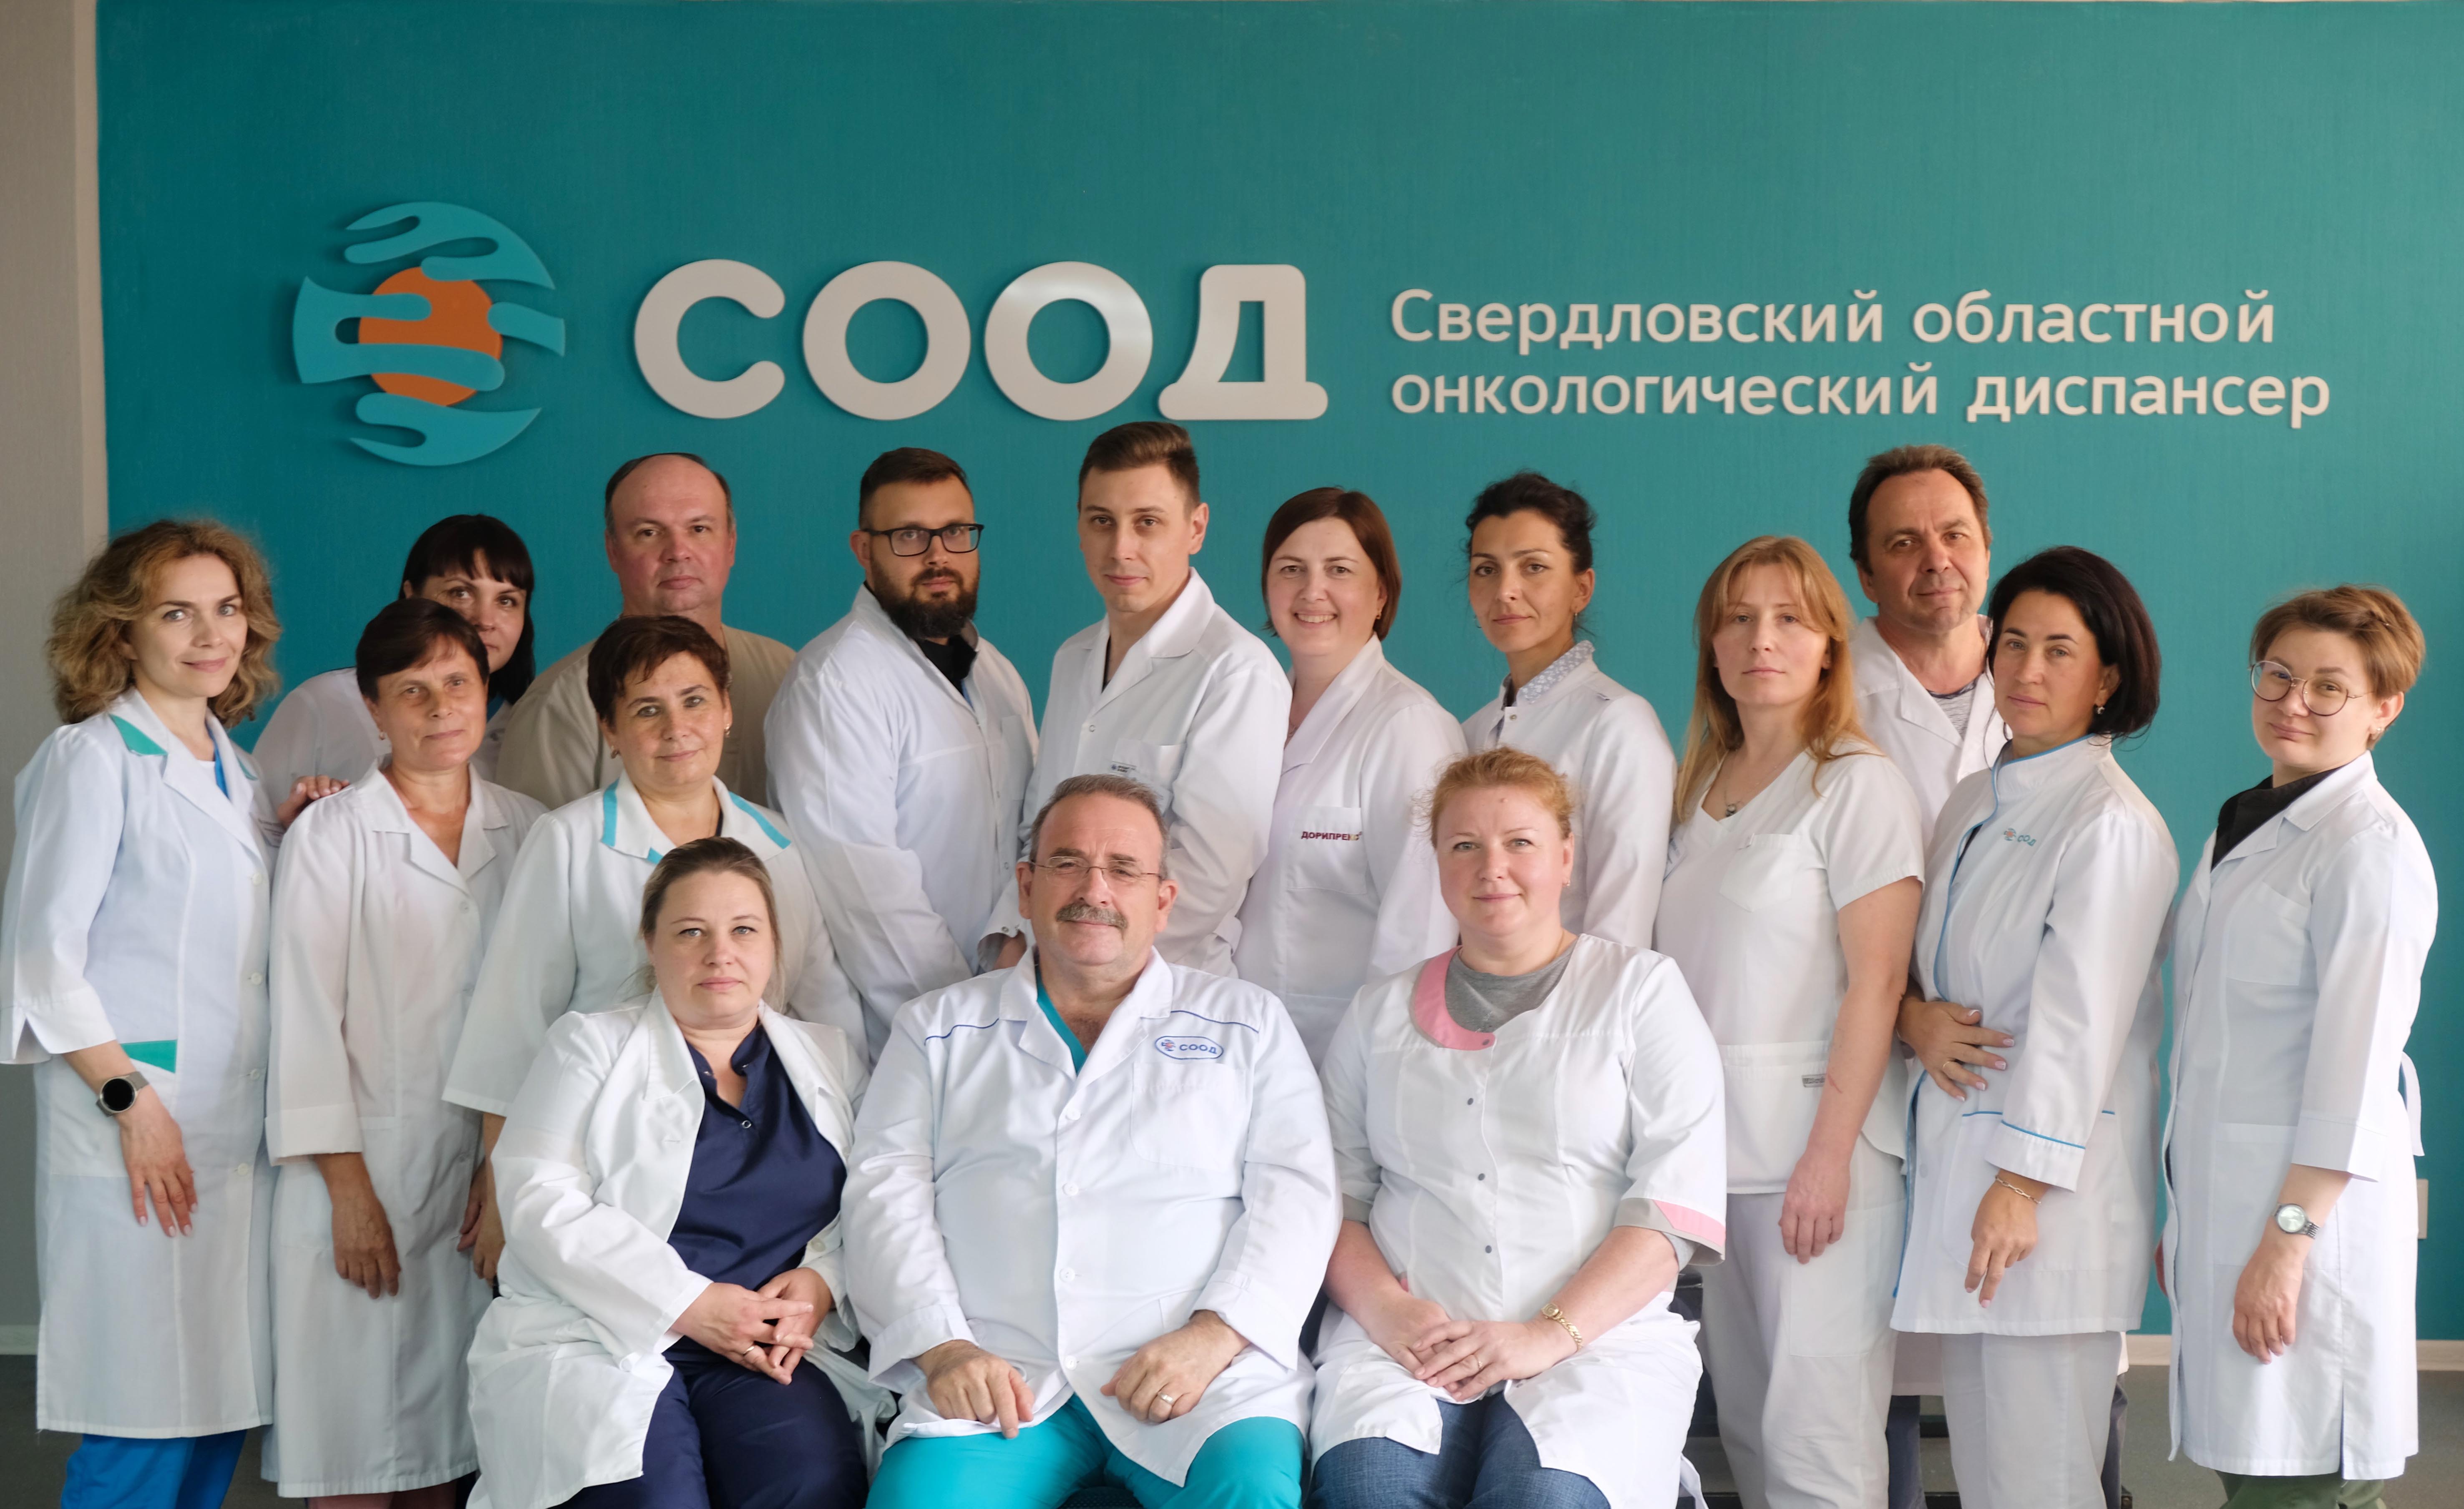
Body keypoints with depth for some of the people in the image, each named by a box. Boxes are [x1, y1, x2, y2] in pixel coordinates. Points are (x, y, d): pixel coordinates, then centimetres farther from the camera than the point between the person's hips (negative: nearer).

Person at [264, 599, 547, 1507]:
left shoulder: (525, 830, 9)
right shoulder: (330, 837, -1)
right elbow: (308, 1017, -4)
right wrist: (349, 1190, -10)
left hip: (486, 1169, 3)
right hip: (367, 1168, -3)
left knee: (446, 1436, 6)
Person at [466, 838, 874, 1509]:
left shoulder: (829, 1059, 19)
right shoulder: (592, 1044, 10)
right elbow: (542, 1204, -3)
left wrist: (821, 1281, -8)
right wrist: (689, 1304, -12)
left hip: (768, 1352, 2)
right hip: (594, 1346, -2)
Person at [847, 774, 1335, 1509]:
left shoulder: (1247, 1023, 17)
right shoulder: (938, 1028, 20)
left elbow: (1295, 1194, 7)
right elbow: (886, 1192, 10)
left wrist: (1214, 1336, -10)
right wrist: (944, 1348, -7)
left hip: (1203, 1373, 0)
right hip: (997, 1376, 1)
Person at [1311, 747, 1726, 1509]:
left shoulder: (1641, 989, 11)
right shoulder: (1381, 1011, 21)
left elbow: (1678, 1200, 0)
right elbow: (1335, 1195, 14)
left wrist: (1552, 1334, -12)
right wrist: (1386, 1308, -8)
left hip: (1598, 1337, -2)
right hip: (1405, 1338, 2)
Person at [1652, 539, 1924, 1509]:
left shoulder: (1857, 786, -5)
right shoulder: (1700, 790, 16)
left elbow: (1876, 984, -11)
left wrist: (1829, 1156, -18)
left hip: (1815, 1139, -6)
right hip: (1711, 1144, 6)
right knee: (1746, 1422, 8)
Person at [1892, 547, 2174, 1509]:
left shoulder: (2111, 823, -11)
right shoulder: (1974, 805, 14)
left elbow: (2080, 1016, -16)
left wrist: (2022, 1184, -17)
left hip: (2051, 1184, -8)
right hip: (1956, 1147, 8)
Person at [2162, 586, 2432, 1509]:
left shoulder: (2371, 845, -10)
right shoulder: (2241, 828, 16)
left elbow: (2355, 1061, -15)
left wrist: (2290, 1235, -18)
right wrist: (2179, 1220, 15)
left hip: (2308, 1196, -8)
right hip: (2220, 1193, 8)